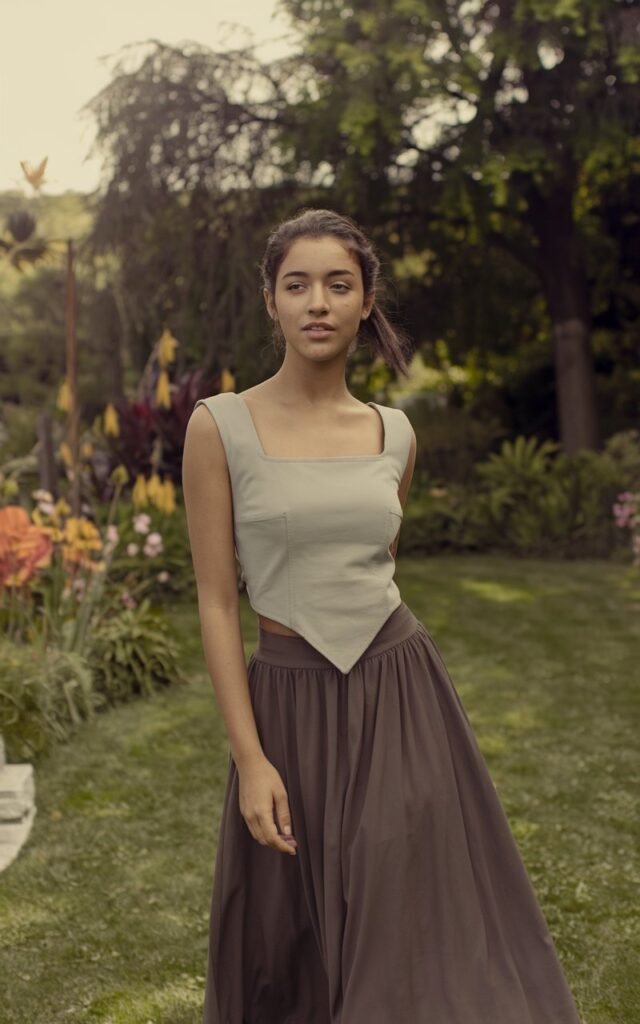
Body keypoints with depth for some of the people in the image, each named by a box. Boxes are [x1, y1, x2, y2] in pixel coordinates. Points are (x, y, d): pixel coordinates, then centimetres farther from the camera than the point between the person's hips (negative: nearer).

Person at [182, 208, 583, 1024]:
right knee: (291, 942, 12)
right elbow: (216, 602, -8)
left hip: (400, 691, 3)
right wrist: (250, 759, -12)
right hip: (290, 700, -2)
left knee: (413, 924, 8)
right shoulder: (220, 425, -8)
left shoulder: (394, 434, 3)